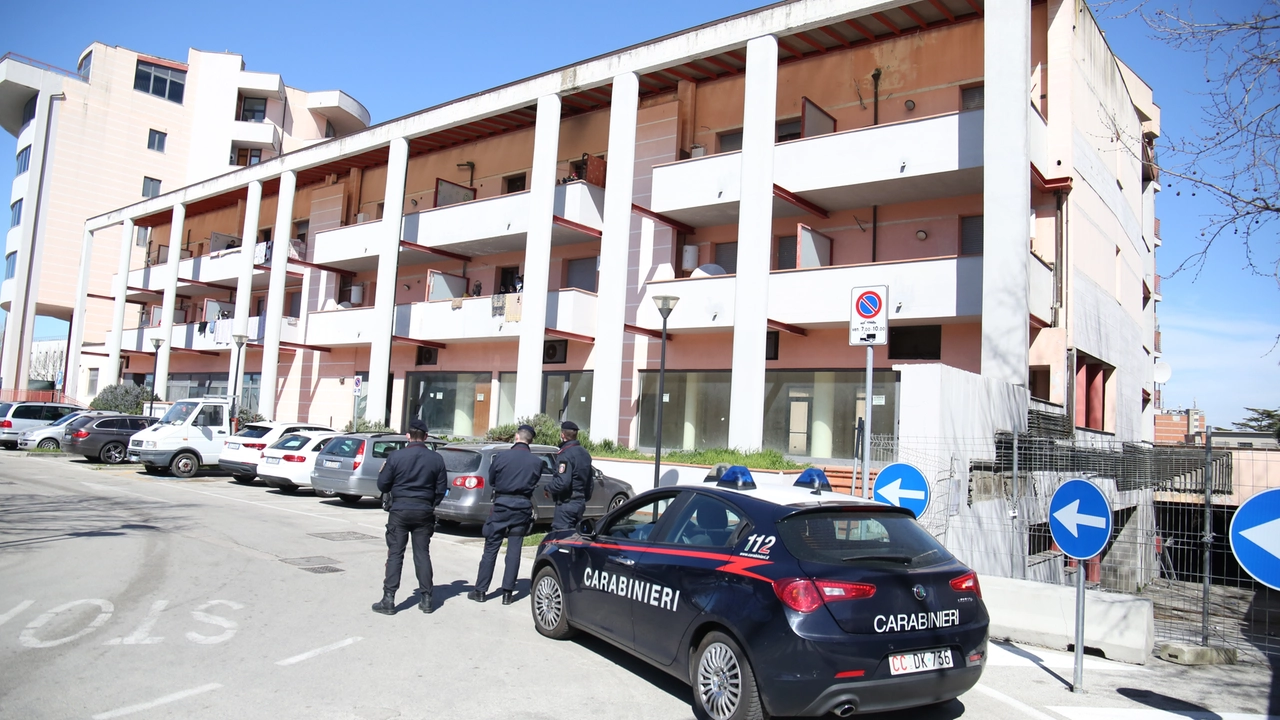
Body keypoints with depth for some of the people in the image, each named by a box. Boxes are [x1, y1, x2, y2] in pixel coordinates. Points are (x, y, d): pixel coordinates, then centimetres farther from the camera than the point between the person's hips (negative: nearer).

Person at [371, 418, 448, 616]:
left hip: (399, 511, -2)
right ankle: (426, 599, 12)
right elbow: (441, 489, 3)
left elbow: (383, 485, -2)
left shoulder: (395, 456, -8)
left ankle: (388, 600, 2)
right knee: (422, 555, 9)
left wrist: (383, 471, 18)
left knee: (395, 555, 3)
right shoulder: (436, 459, -1)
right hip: (424, 512, 2)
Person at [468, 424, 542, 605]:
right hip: (523, 507, 2)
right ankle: (507, 593, 8)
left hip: (501, 505, -1)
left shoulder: (502, 456, -7)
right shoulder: (536, 462, -3)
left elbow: (491, 479, 5)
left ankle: (480, 590, 11)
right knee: (514, 551, 6)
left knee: (490, 549, 6)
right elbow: (534, 483, 6)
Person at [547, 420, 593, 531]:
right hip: (580, 502, 9)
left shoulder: (565, 455, -17)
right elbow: (589, 480, 19)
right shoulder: (584, 453, 13)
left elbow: (562, 482, -26)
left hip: (566, 503, -9)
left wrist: (548, 487, -9)